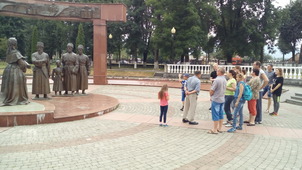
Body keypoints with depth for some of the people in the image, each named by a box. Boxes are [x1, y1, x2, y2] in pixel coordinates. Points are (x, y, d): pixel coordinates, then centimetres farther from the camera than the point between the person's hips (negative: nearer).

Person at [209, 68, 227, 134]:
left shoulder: (217, 80, -19)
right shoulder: (225, 80, 7)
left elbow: (212, 90, -16)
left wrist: (211, 96, 5)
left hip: (216, 99, -8)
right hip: (222, 99, 8)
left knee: (215, 115, -2)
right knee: (221, 114, 12)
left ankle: (215, 130, 2)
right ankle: (219, 128, 20)